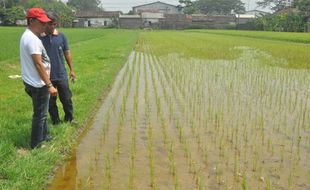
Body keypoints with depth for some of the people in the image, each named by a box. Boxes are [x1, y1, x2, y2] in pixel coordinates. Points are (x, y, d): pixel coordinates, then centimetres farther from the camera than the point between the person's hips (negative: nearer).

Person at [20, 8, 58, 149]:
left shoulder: (27, 36, 11)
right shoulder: (32, 39, -22)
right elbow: (38, 64, -25)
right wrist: (49, 85, -24)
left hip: (32, 82, 10)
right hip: (38, 85, -10)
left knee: (41, 112, 22)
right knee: (40, 114, 3)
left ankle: (44, 136, 37)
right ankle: (36, 144, 17)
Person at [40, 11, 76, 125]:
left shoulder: (61, 36, -2)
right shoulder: (39, 38, -8)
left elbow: (67, 53, 6)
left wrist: (71, 70, 6)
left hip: (62, 75, 1)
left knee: (66, 98, 12)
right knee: (50, 101, 12)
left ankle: (69, 118, 32)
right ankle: (55, 121, 30)